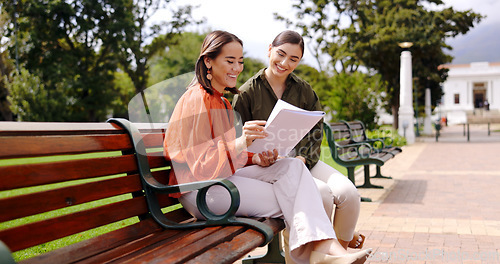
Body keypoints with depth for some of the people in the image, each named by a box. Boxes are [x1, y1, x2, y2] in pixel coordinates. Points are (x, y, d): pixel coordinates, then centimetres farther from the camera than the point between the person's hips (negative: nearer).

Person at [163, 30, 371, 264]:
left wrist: (256, 159, -2)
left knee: (292, 167, -16)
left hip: (225, 175, 8)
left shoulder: (221, 102, 22)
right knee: (290, 200, -20)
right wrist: (239, 144, -32)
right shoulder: (196, 99, -10)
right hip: (199, 189, -8)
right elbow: (192, 158, -18)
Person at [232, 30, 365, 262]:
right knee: (322, 193, -29)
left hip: (304, 159, 4)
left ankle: (342, 245, 7)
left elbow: (316, 130, 8)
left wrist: (302, 158, -11)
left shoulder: (304, 90, 11)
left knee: (348, 193, -20)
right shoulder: (247, 92, -1)